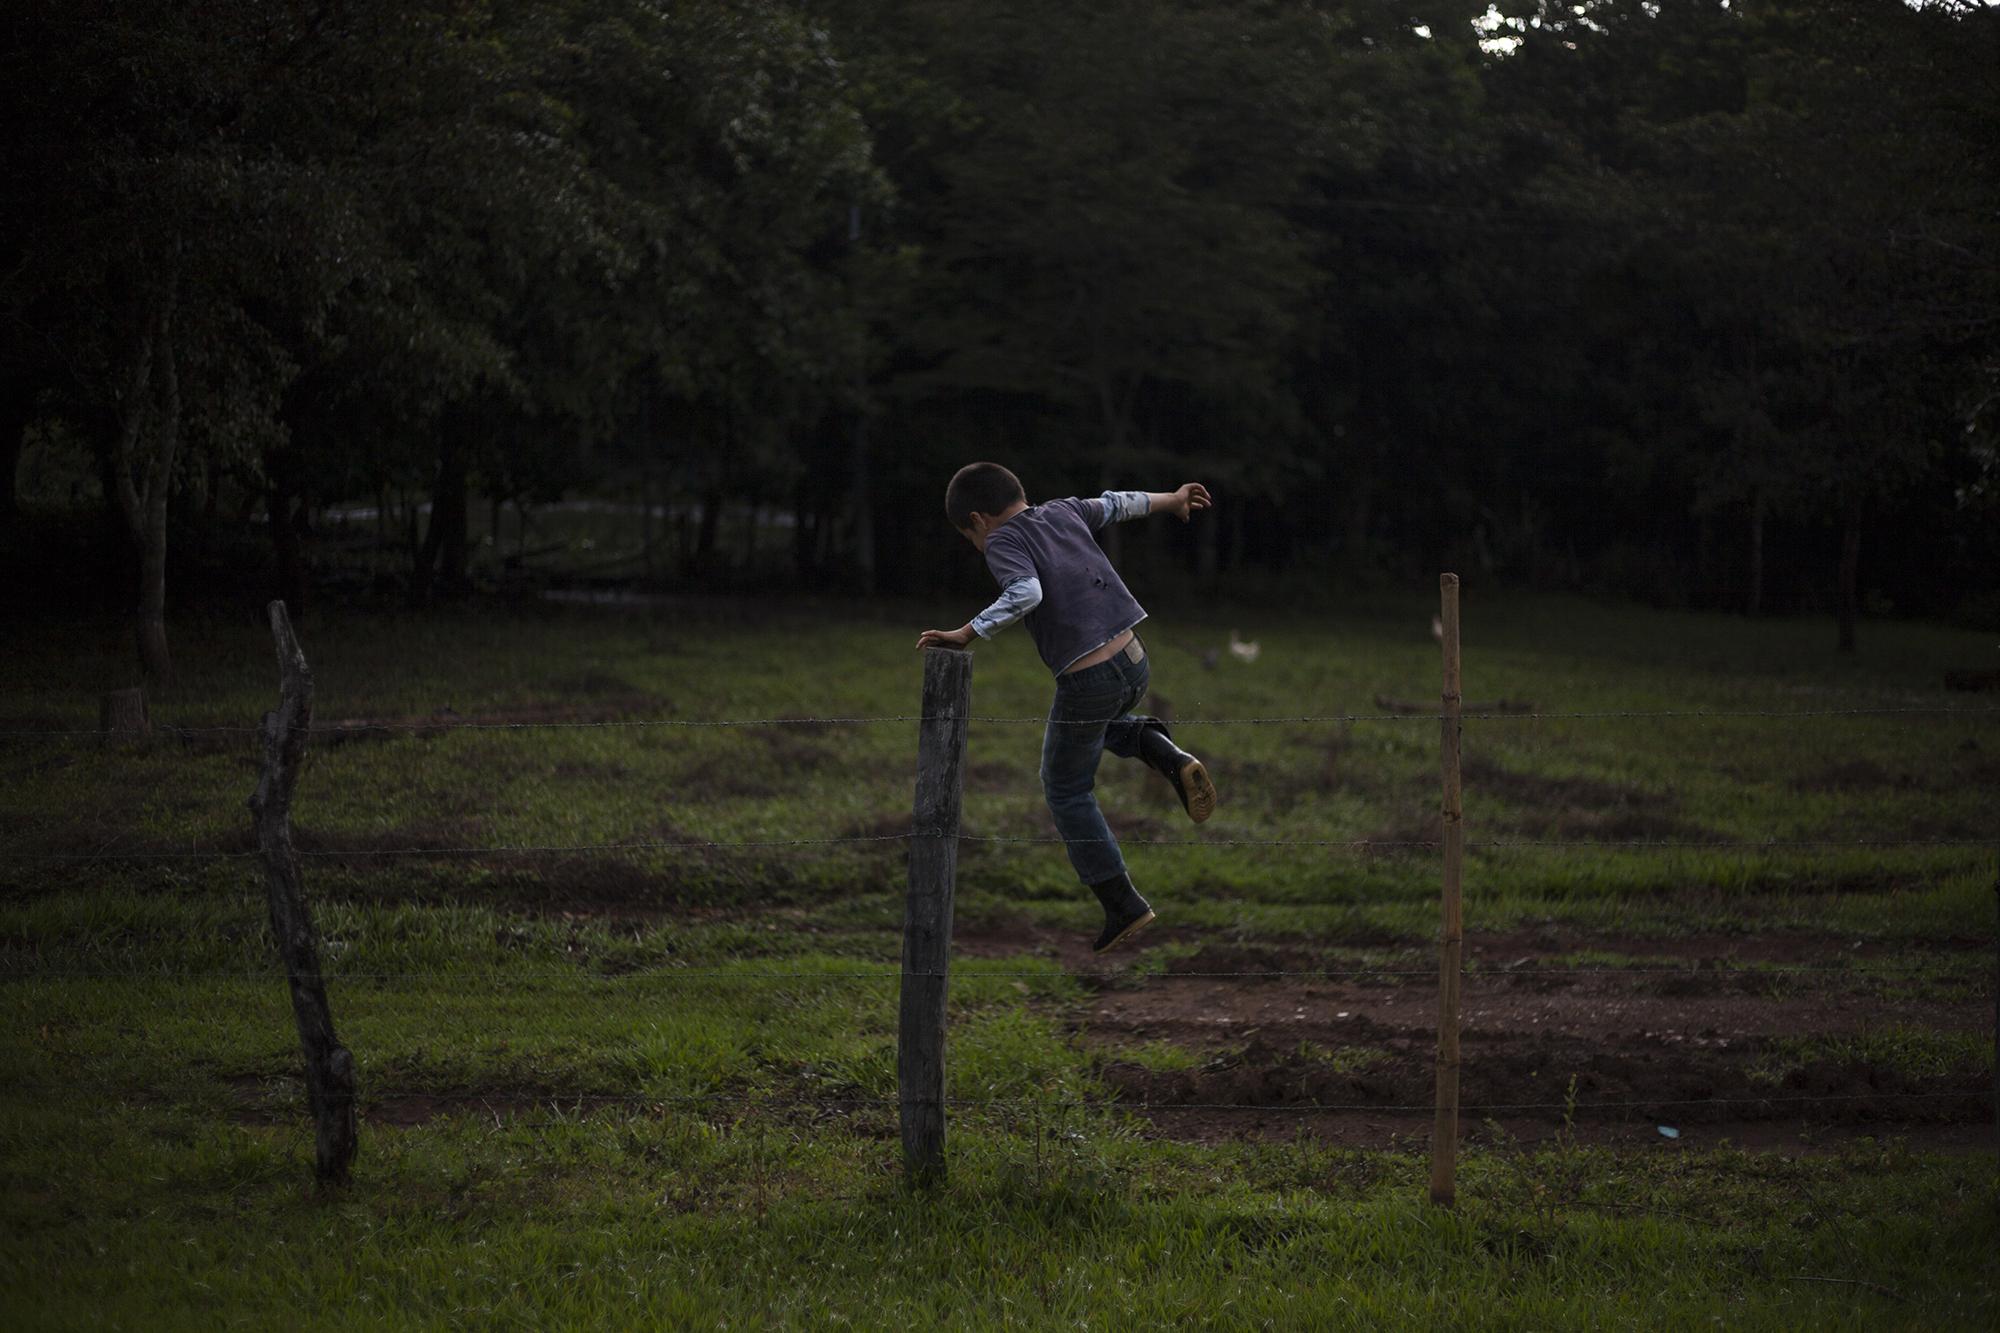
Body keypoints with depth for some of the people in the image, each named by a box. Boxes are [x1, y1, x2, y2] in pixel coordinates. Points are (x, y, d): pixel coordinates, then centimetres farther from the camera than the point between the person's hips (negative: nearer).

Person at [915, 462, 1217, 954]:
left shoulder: (1004, 540, -7)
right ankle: (1165, 754, 11)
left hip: (1088, 680, -7)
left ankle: (1123, 905, 12)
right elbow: (1117, 504, 30)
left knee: (1067, 791, 14)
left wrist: (967, 634, -23)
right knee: (1103, 721, 39)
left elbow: (1025, 593, -26)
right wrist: (1170, 499, 47)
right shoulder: (1063, 512, 13)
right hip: (1136, 663, 7)